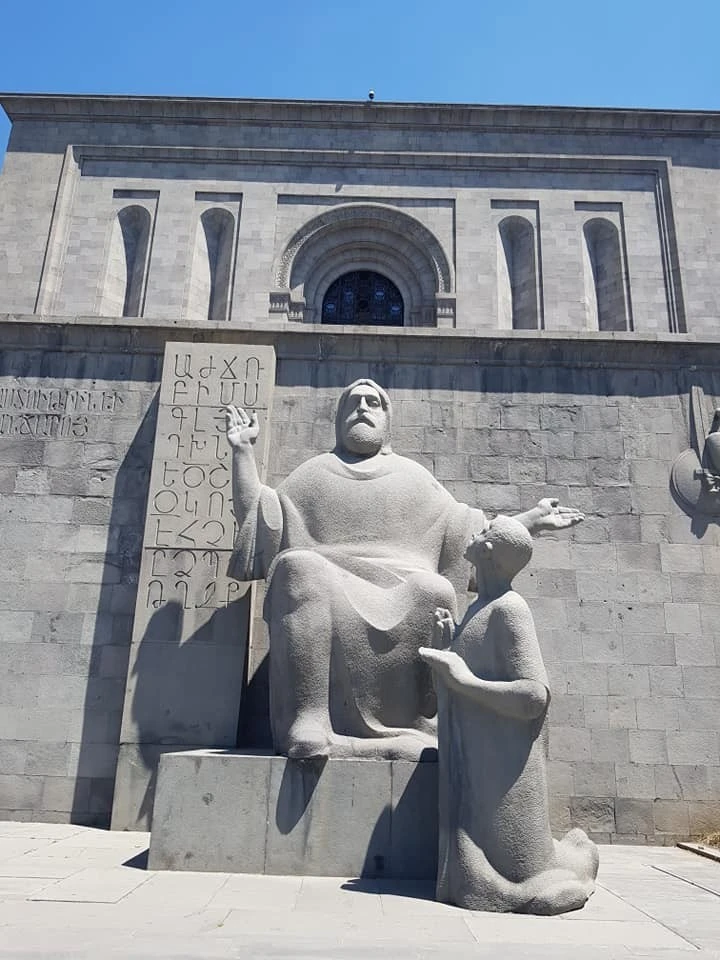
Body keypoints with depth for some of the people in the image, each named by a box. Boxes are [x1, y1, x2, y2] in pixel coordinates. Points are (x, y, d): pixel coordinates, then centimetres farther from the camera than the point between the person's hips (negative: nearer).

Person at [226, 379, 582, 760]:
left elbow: (469, 532, 23)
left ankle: (418, 725, -23)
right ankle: (308, 717, -35)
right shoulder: (315, 473, 26)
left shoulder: (413, 476, 25)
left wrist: (532, 520, 17)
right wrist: (243, 450, 10)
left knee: (433, 590, -32)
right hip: (324, 595, 0)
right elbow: (256, 515, 17)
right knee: (298, 565, -32)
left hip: (403, 603, 1)